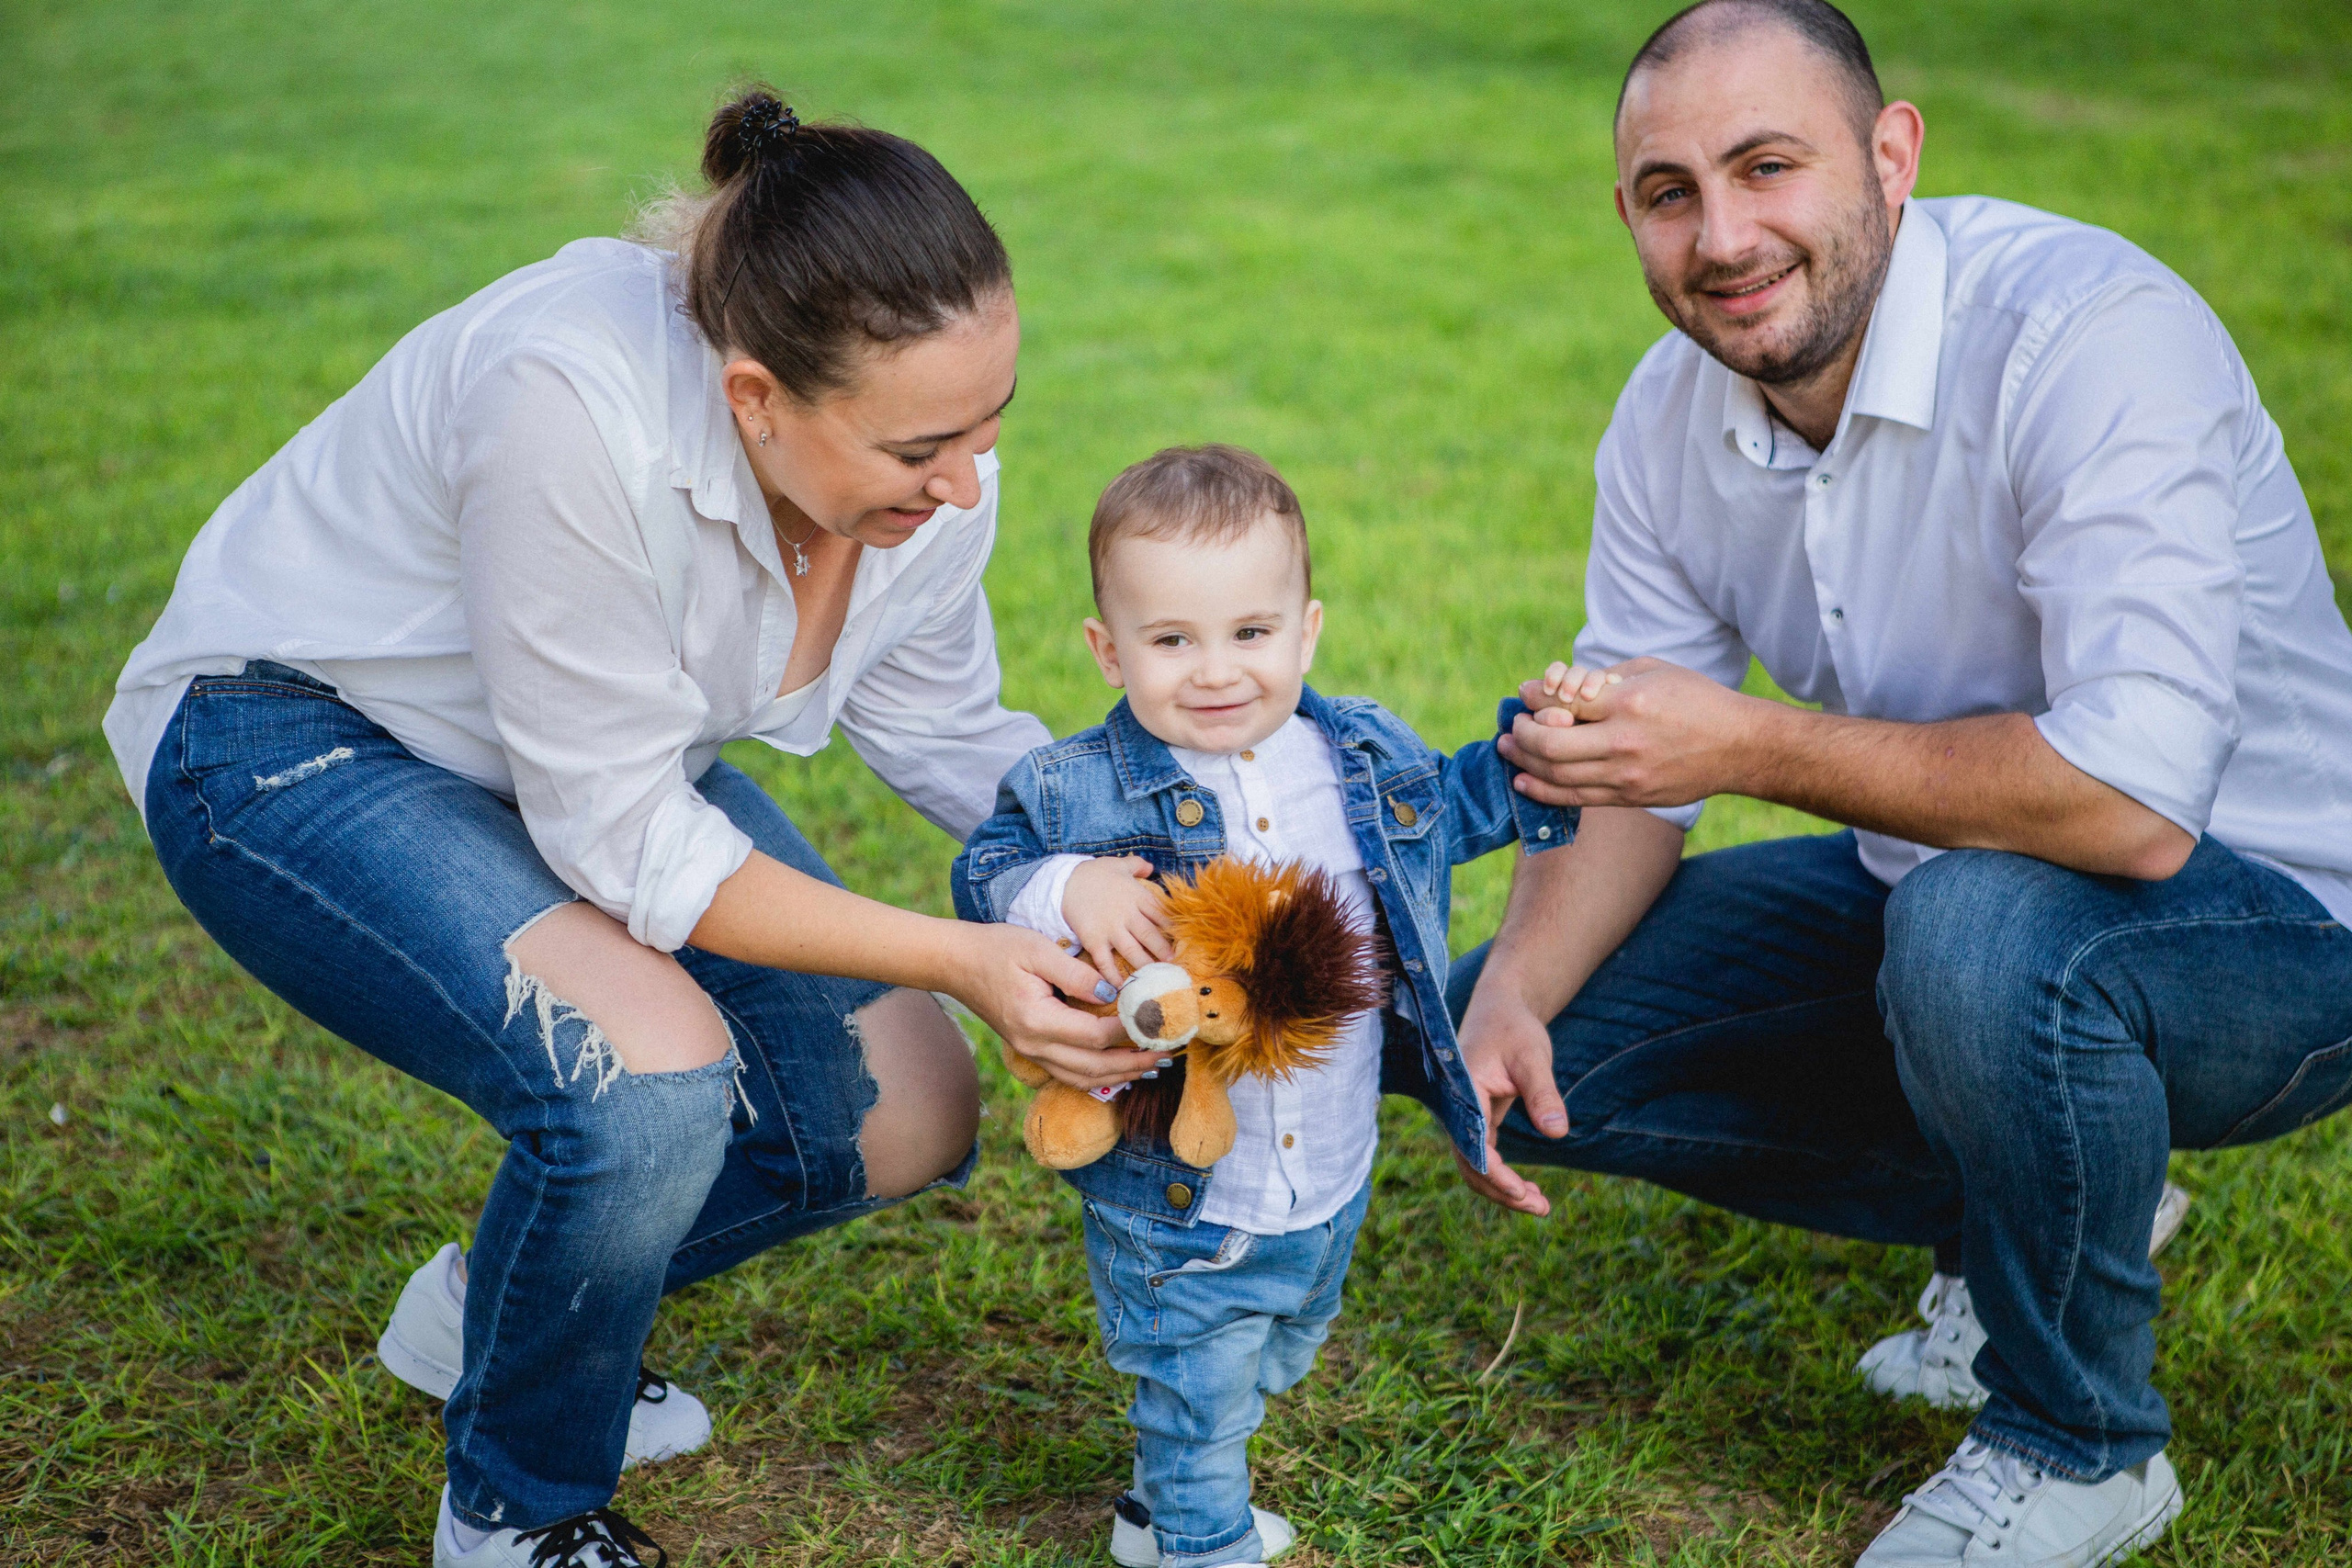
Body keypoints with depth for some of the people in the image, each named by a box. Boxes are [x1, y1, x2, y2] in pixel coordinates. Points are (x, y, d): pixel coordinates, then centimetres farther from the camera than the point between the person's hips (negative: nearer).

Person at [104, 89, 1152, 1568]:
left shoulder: (928, 464, -17)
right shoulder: (575, 408, -39)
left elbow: (943, 728, -1)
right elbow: (621, 842, -32)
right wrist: (962, 960, -34)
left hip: (603, 746, 7)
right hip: (296, 734, -7)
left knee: (906, 1117, 0)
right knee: (648, 1078, -32)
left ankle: (498, 1310, 24)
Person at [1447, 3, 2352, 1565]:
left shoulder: (2093, 337, -27)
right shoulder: (1673, 413, -5)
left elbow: (2134, 806, -37)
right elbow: (1628, 766, 1)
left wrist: (1752, 744, -33)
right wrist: (1512, 994, -17)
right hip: (1935, 893, 7)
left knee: (1983, 933, -39)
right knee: (1535, 1030, -2)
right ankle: (2044, 1213, 12)